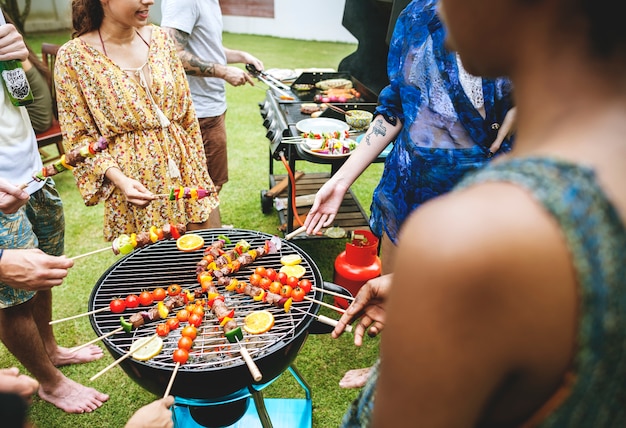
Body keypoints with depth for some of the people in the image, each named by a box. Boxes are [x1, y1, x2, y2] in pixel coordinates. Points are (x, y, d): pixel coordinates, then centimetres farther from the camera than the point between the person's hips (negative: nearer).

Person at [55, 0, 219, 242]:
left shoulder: (158, 38, 2)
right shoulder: (73, 56, -9)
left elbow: (186, 113, 7)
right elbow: (78, 136, -5)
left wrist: (197, 172, 9)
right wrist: (117, 178, -19)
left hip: (181, 169, 4)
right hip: (134, 184, -3)